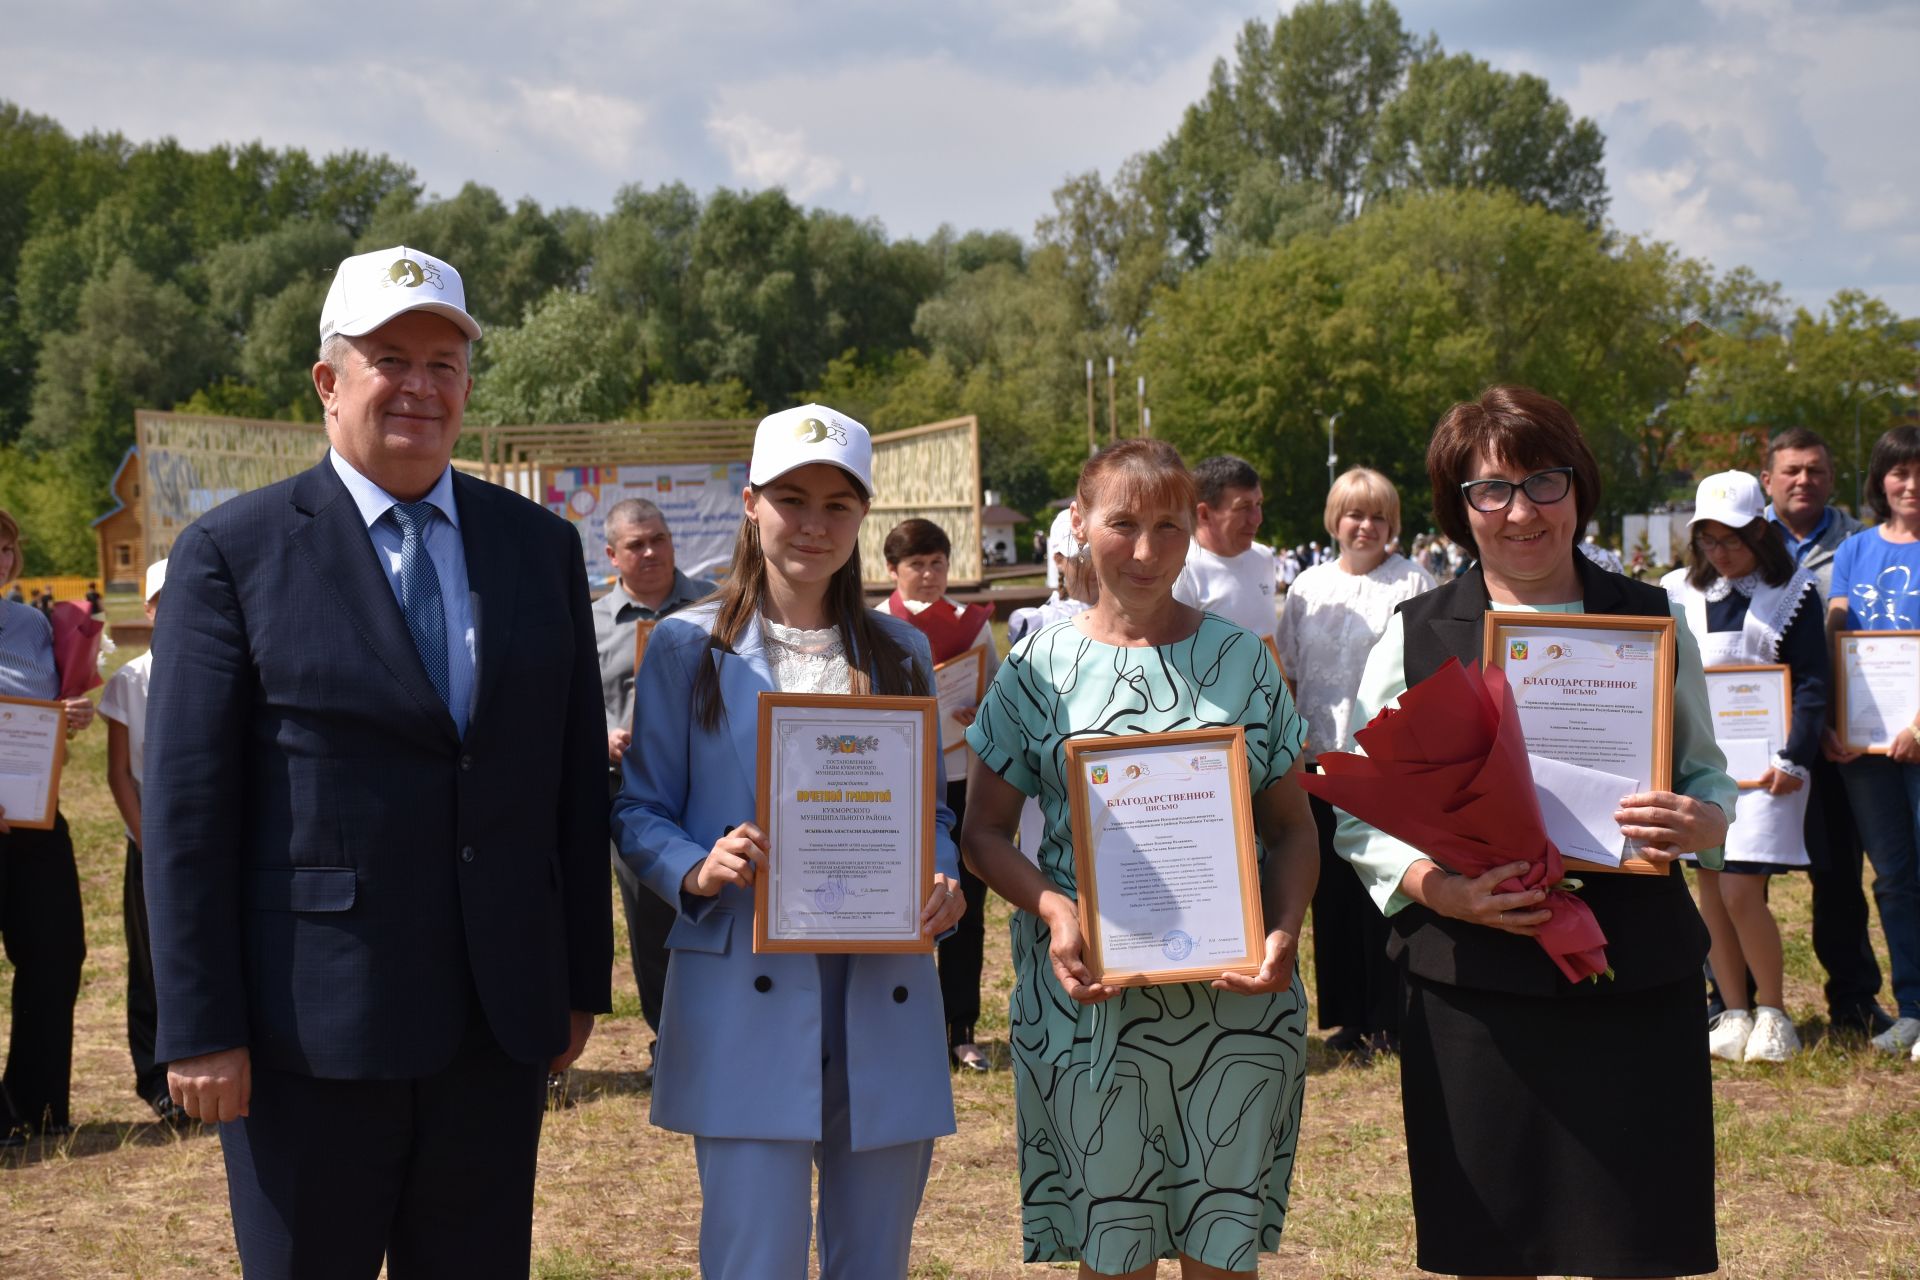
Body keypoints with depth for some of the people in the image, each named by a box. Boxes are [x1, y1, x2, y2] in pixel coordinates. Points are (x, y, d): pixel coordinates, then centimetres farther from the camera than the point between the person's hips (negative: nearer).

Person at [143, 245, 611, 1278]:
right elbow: (184, 805, -7)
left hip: (498, 1026, 4)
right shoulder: (231, 553, -4)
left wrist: (582, 982, 10)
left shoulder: (540, 546, 8)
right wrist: (198, 1030, -10)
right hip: (312, 1029, -3)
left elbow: (577, 774, 11)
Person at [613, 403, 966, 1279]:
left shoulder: (899, 653, 13)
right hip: (745, 996, -3)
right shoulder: (689, 647, 3)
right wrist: (697, 873, -17)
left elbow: (931, 812, 17)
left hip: (884, 1001, 4)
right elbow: (639, 812, 4)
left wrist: (942, 883, -5)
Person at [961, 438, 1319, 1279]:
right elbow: (985, 831, 4)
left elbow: (1292, 829, 8)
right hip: (1087, 993, -1)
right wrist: (1053, 908, -15)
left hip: (1235, 997, 1)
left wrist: (1284, 933, -10)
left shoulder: (1243, 660, 7)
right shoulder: (1040, 667, 3)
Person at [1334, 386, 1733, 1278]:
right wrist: (1439, 888, -16)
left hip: (1637, 985, 1)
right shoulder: (1413, 637, 3)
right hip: (1472, 991, -1)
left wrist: (1699, 823, -9)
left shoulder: (1652, 621, 7)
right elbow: (1360, 819, 4)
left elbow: (1708, 774, 15)